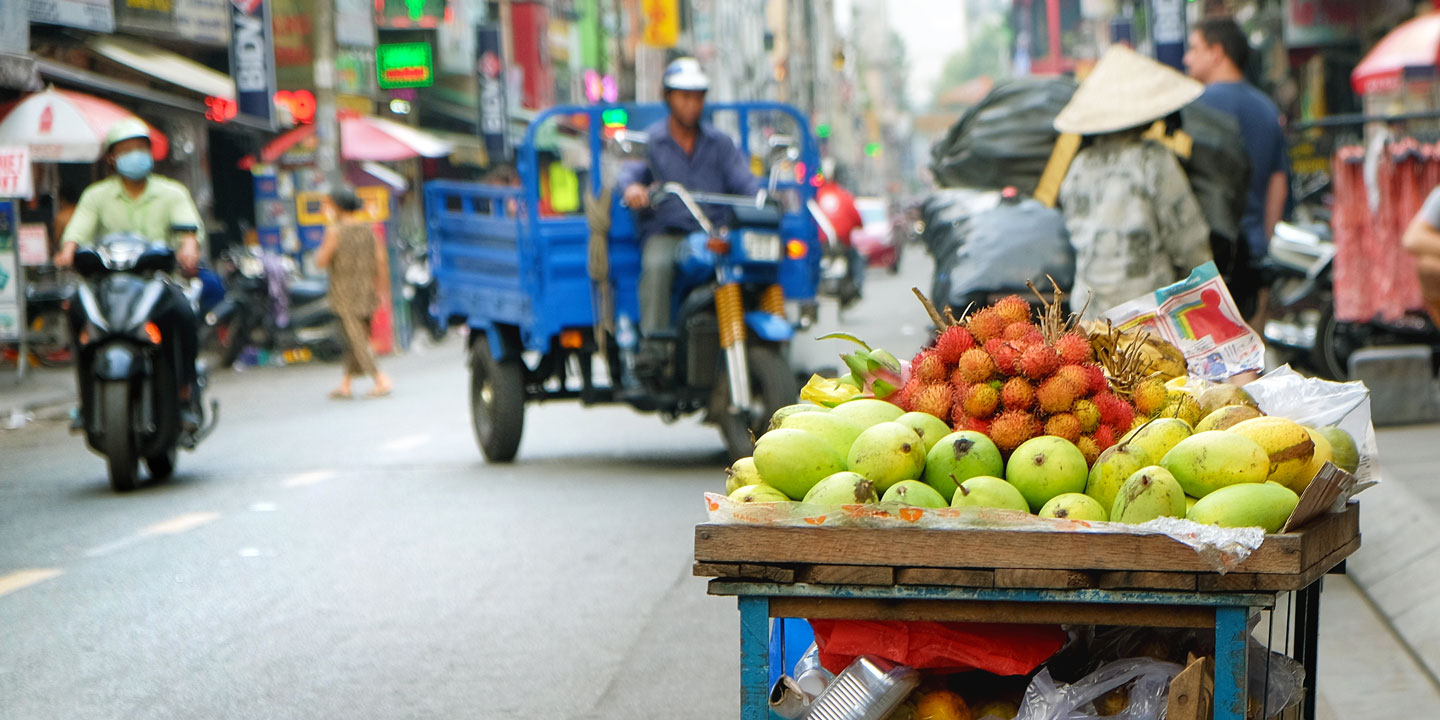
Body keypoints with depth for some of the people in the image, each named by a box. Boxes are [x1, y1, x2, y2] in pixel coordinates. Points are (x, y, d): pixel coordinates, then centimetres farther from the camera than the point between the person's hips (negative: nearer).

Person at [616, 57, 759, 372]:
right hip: (665, 233, -2)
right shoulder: (650, 141, 11)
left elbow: (743, 178, 3)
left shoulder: (719, 143, 17)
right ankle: (654, 341, -37)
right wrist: (632, 187, -33)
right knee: (657, 265, -36)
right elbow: (631, 170, -8)